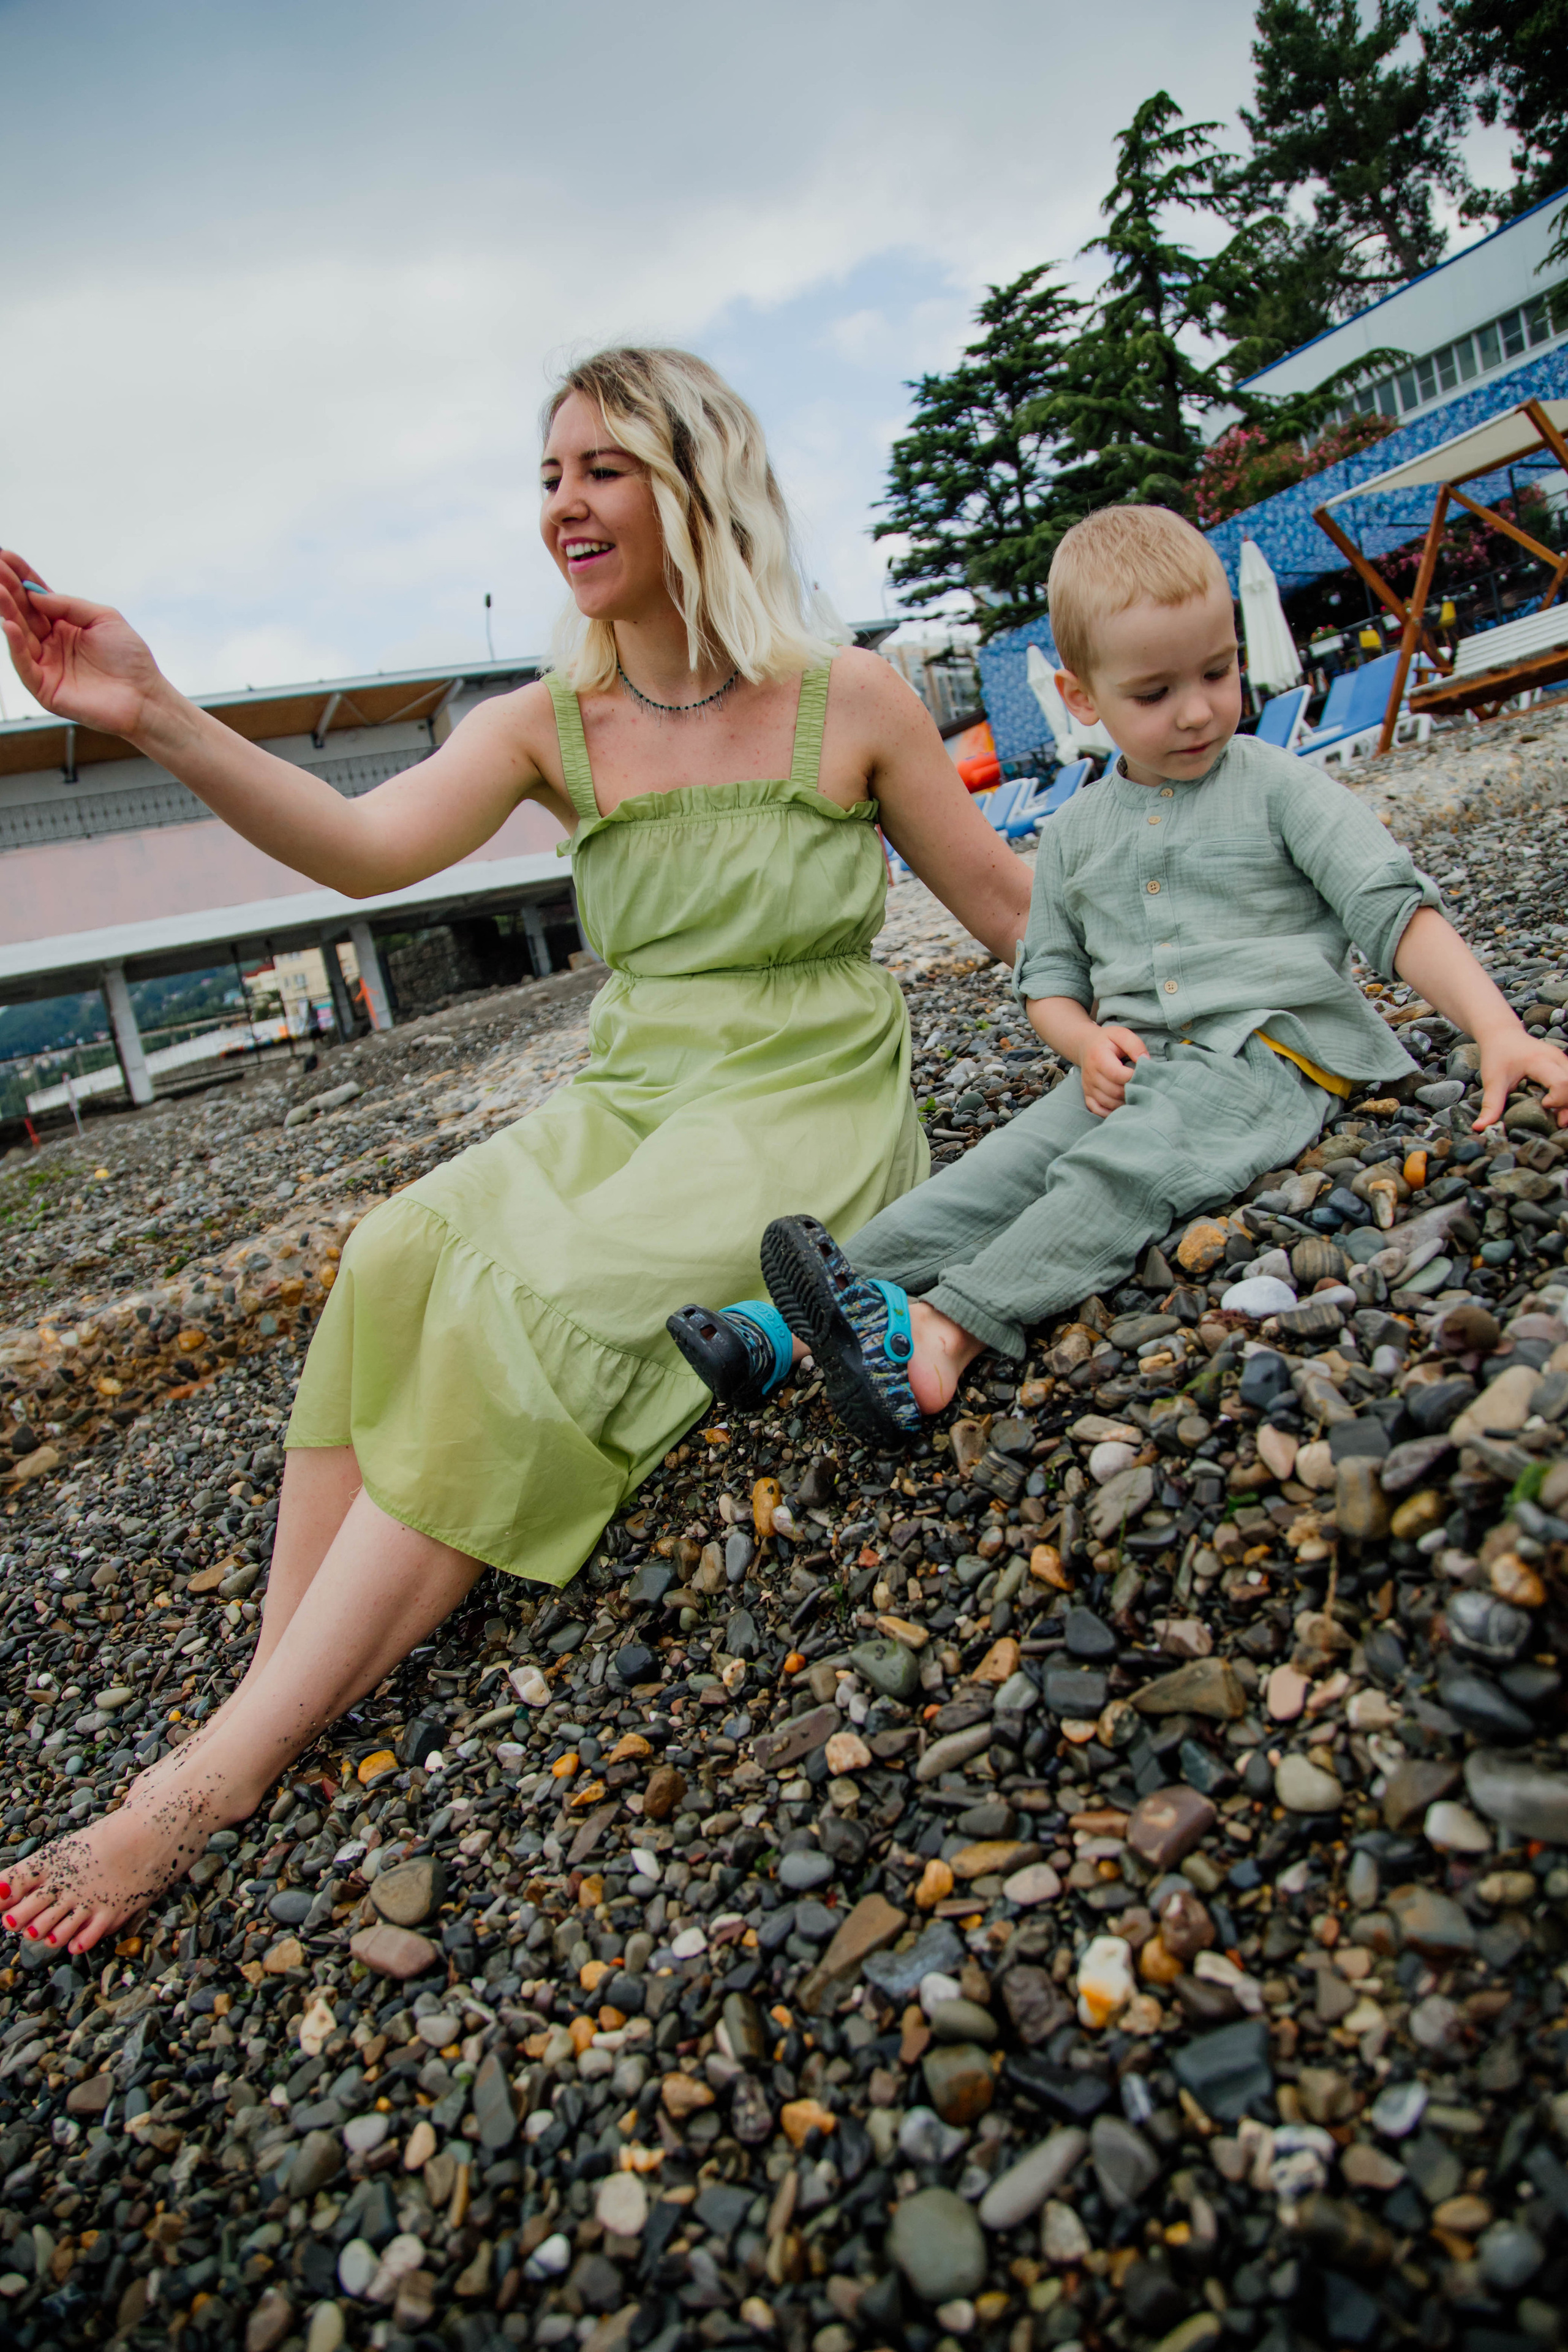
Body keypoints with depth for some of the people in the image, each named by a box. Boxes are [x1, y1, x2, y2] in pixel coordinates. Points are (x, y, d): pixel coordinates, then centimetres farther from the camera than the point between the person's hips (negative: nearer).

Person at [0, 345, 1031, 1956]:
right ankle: (279, 1695, -19)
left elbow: (1006, 904, 7)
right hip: (625, 1109, 4)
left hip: (809, 1114, -4)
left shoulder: (849, 700, 0)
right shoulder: (550, 728, 7)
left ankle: (223, 1767, -21)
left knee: (535, 1309, -28)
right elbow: (368, 848, -11)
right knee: (402, 1254, -25)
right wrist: (155, 721, -23)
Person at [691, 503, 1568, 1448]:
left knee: (1119, 1171, -31)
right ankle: (850, 1286, -31)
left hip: (1268, 1054, -5)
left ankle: (943, 1327, -42)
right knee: (1010, 1164, -20)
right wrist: (1089, 1042, -4)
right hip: (1137, 1066, 5)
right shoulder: (1075, 834, 15)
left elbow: (1396, 908, -4)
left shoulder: (1277, 786, 4)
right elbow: (1050, 977, 20)